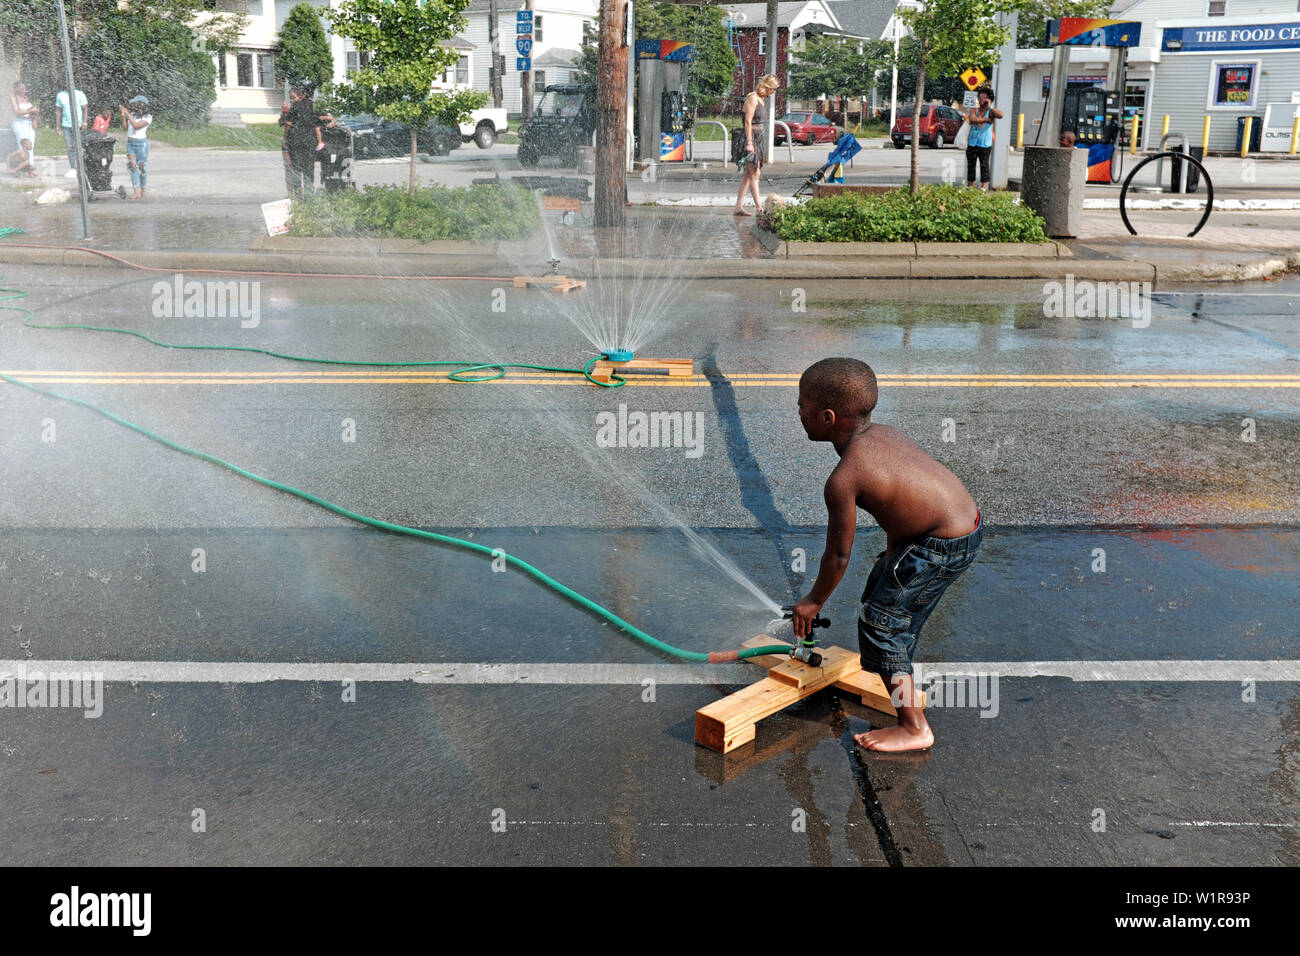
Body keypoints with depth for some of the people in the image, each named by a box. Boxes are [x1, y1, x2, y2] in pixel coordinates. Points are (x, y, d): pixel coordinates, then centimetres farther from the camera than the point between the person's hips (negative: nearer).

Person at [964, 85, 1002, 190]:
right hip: (972, 143, 4)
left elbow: (1000, 115, -22)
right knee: (971, 164, 8)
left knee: (984, 164, -4)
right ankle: (970, 185, 16)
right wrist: (986, 119, -11)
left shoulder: (990, 112, -2)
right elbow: (972, 119, -13)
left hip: (985, 144, -4)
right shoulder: (974, 110, 8)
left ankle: (984, 185, -1)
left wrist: (989, 107, -14)